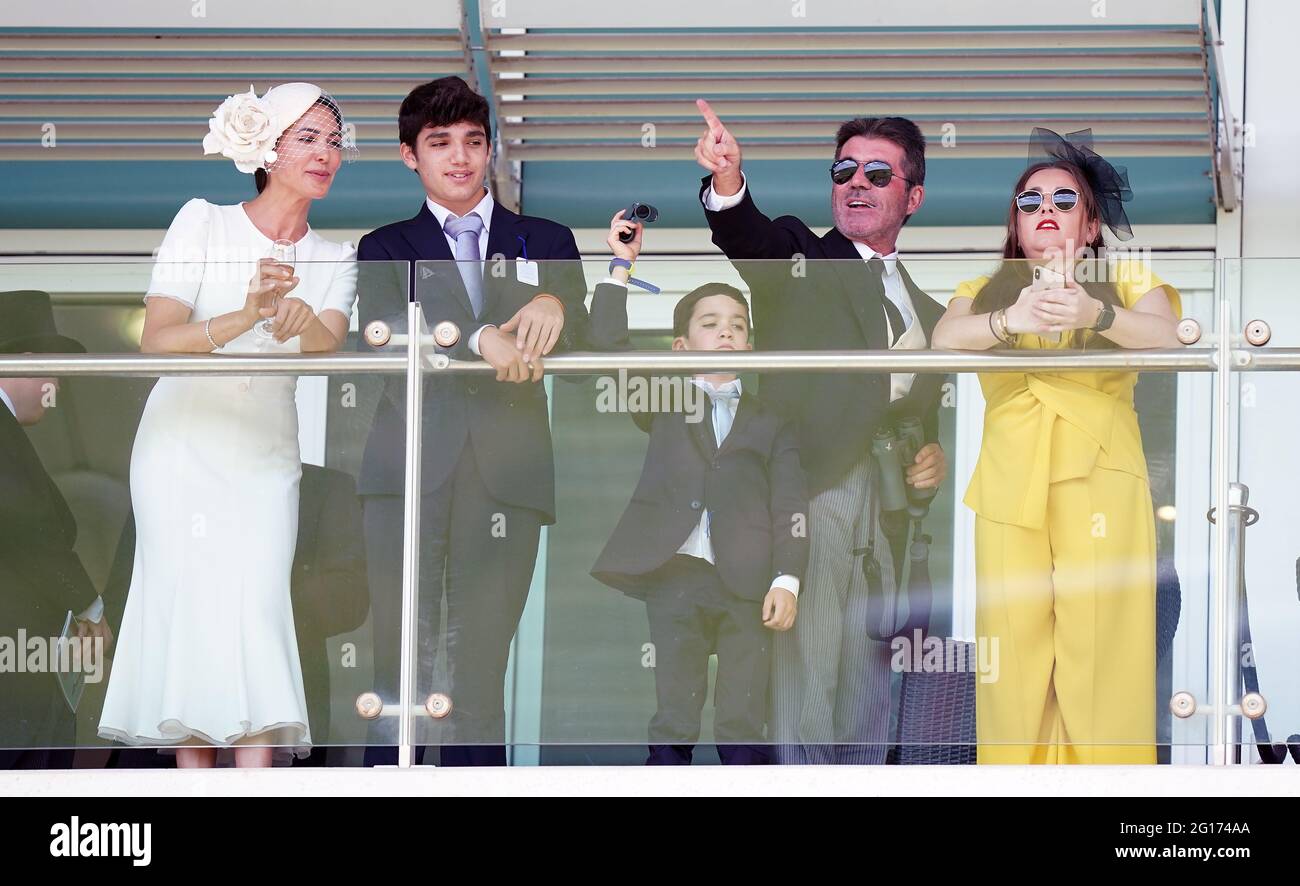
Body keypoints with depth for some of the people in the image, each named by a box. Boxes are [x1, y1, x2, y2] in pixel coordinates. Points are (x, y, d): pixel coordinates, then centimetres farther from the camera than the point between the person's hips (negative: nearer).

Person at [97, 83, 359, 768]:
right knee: (191, 607, -12)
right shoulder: (202, 223, -3)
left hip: (265, 457, 2)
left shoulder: (334, 261, 8)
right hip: (183, 448, -2)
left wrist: (303, 318, -35)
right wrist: (245, 318, -31)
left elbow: (329, 350, -11)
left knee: (258, 609, -12)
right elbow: (155, 343, -14)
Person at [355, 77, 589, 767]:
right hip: (411, 469, -1)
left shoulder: (546, 242, 20)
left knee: (481, 669, -4)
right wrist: (478, 339, -20)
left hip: (507, 472, 1)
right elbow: (383, 333, -2)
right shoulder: (386, 248, 17)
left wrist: (554, 304, -17)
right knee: (402, 654, -7)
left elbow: (580, 336, 7)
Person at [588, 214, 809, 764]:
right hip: (676, 578, 0)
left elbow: (789, 507, 7)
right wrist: (622, 266, 3)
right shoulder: (664, 405, 19)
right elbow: (608, 347, 8)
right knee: (675, 721, -4)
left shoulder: (771, 424, 17)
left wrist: (786, 580, -7)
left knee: (743, 727, -3)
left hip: (747, 587, 0)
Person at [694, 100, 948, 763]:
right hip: (808, 500, -5)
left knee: (869, 708, 5)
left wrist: (936, 456, 5)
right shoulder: (799, 260, 7)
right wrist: (727, 183, -37)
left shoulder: (927, 308, 22)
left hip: (891, 521, 5)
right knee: (803, 693, -12)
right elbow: (747, 238, -15)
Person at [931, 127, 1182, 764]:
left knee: (1101, 650, -10)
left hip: (1102, 486, -1)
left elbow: (1167, 336, -7)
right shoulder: (986, 291, 17)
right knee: (1013, 653, -7)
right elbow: (944, 339, -4)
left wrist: (1096, 315, -28)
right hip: (1008, 489, 2)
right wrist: (1011, 319, -26)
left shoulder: (1126, 281, 14)